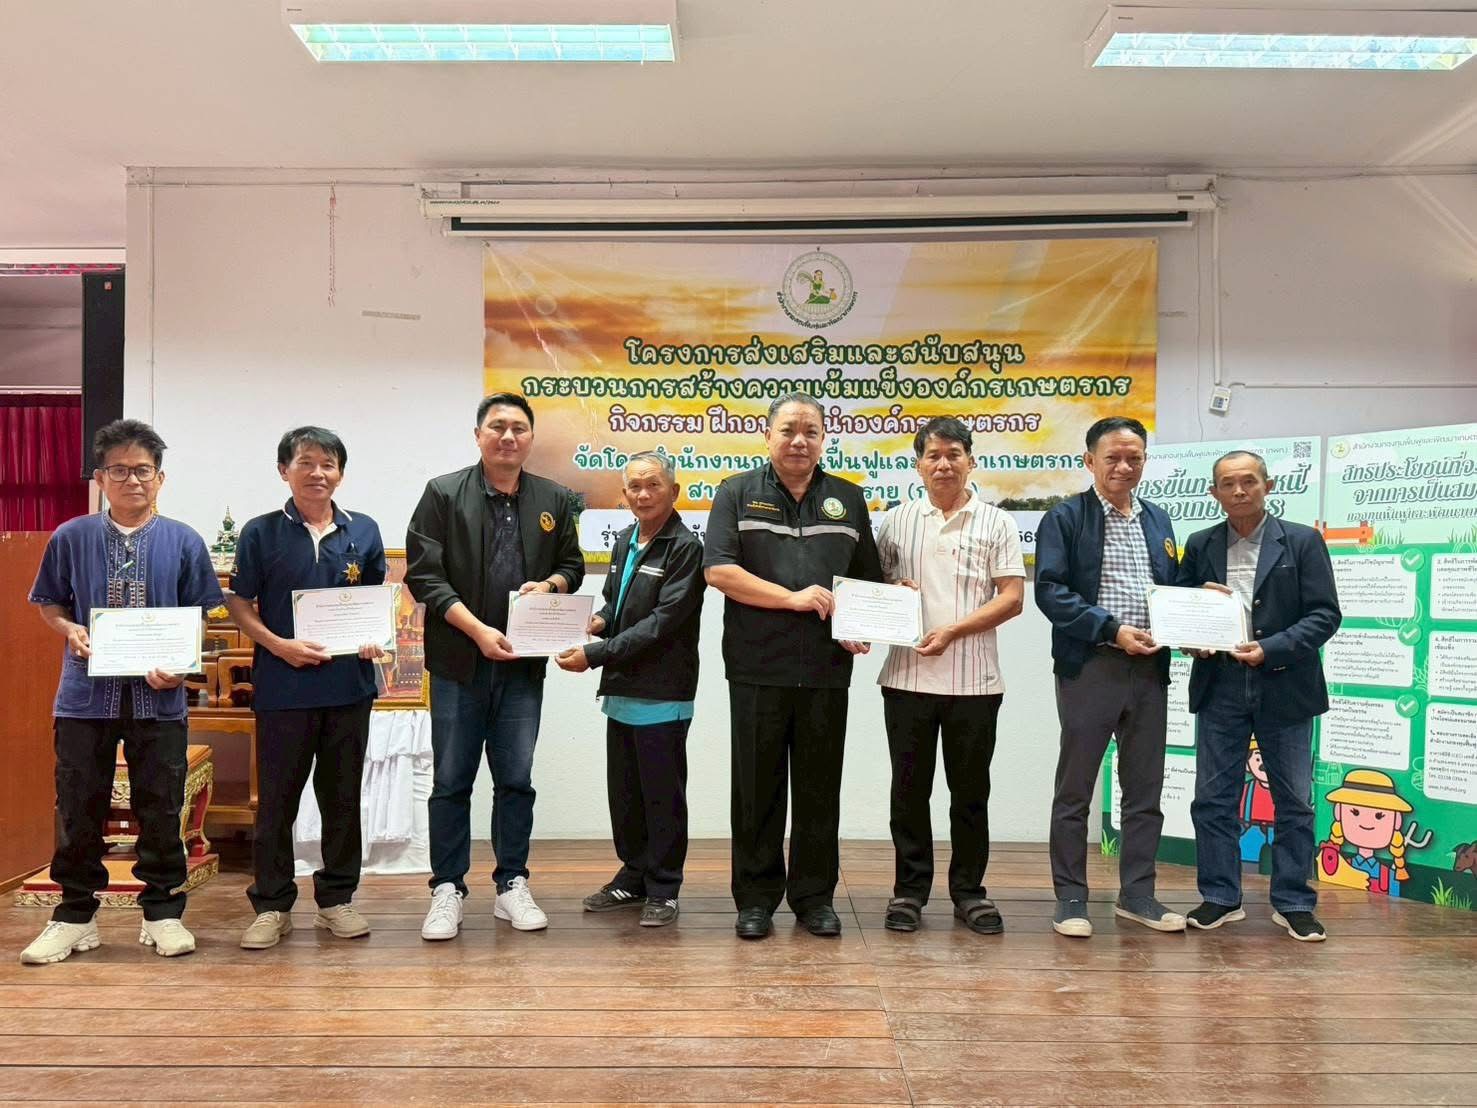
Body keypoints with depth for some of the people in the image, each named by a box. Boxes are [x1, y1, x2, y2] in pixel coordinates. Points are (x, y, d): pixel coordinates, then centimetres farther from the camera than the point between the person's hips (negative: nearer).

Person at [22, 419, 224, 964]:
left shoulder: (184, 542, 2)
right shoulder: (72, 538, 4)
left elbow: (200, 618, 4)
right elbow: (48, 605, 13)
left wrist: (181, 664, -12)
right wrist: (71, 630, -9)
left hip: (159, 695, -1)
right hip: (86, 694, 1)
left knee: (160, 810, 6)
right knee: (79, 810, 8)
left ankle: (162, 913, 19)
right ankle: (75, 916, 23)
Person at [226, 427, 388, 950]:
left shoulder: (363, 531, 6)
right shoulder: (261, 532, 0)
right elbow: (239, 604, 1)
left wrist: (375, 638, -5)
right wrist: (279, 645, -13)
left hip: (349, 684, 2)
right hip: (282, 685, -2)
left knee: (343, 796, 11)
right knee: (276, 799, 6)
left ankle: (337, 897, 24)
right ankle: (271, 904, 19)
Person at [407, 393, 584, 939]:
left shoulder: (554, 501, 8)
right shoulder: (444, 494, -1)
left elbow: (572, 566, 17)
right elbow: (424, 575, -7)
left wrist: (548, 585, -7)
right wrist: (478, 630, -16)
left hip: (523, 665, 3)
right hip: (459, 662, -2)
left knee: (516, 781, 10)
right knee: (451, 782, 5)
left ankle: (512, 886, 22)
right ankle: (447, 890, 17)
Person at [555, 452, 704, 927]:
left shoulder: (685, 548, -12)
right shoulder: (624, 542, 12)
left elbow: (662, 621, -19)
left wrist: (595, 655, -21)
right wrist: (599, 620, 1)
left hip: (662, 695, -8)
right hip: (621, 691, 8)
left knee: (662, 796, 4)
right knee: (623, 793, 16)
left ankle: (662, 890, 17)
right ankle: (632, 877, 31)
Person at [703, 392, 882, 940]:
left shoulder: (847, 499, 13)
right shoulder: (738, 493, 4)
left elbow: (870, 579, 18)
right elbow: (718, 570, -7)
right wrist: (793, 598, -13)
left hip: (827, 670, 2)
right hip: (757, 669, -2)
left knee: (820, 788, 8)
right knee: (757, 787, 5)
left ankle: (815, 897, 21)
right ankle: (756, 898, 17)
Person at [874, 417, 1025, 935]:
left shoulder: (996, 523, 4)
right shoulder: (896, 522, 8)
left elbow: (1012, 597, -3)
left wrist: (953, 631, -13)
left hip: (974, 679, -1)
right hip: (908, 675, 1)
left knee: (971, 791, 9)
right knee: (909, 789, 7)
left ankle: (969, 891, 21)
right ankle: (910, 889, 19)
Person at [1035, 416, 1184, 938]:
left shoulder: (1158, 521, 16)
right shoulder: (1065, 518, -2)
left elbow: (1171, 589, 20)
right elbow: (1050, 590, -11)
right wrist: (1112, 629, -17)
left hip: (1150, 668, 6)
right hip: (1089, 666, -5)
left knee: (1145, 790, 11)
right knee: (1075, 789, 2)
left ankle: (1137, 895, 23)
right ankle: (1071, 898, 12)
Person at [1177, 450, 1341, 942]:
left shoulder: (1303, 542, 0)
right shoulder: (1200, 545, 8)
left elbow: (1325, 614, -5)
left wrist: (1271, 650, -17)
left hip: (1284, 688, -2)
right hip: (1219, 688, 2)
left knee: (1294, 800, 6)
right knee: (1213, 798, 6)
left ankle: (1293, 903, 20)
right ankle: (1220, 897, 19)